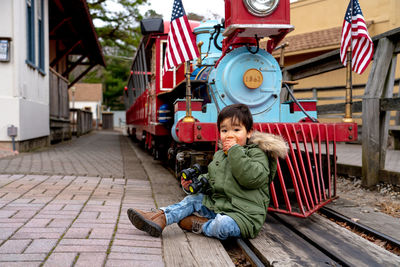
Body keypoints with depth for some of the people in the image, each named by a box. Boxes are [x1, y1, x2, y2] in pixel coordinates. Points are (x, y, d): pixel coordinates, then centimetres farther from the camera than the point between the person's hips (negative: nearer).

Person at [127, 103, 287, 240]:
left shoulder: (256, 154, -8)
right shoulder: (219, 156, 16)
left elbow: (253, 178, -26)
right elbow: (211, 179, 27)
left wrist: (235, 152, -23)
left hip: (244, 213, -7)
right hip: (217, 204, 8)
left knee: (222, 226, -34)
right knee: (192, 200, 3)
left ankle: (195, 224, -9)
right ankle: (159, 218, -7)